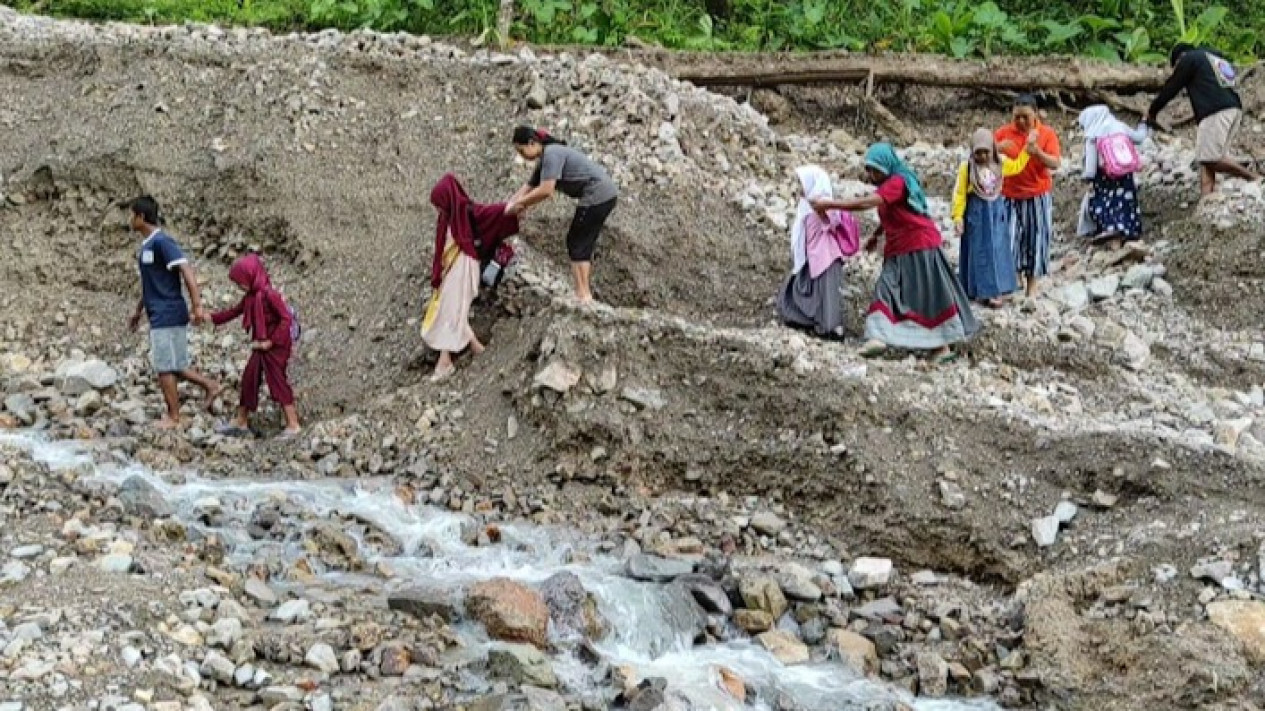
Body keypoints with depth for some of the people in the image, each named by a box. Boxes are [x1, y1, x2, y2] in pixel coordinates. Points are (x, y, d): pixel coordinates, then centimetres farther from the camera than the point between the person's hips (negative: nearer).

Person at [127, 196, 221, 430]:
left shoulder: (162, 242, -15)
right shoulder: (147, 245, 15)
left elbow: (187, 272, -22)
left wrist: (197, 306, -27)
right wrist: (138, 311, 31)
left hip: (167, 314, -9)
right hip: (158, 315, 9)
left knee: (165, 368, -2)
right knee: (173, 366, 12)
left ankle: (173, 417, 6)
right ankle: (210, 386, 18)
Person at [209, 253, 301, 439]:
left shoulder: (269, 294, -19)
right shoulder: (251, 297, 8)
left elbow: (286, 319, -23)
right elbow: (235, 312, 21)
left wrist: (271, 342, -21)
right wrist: (211, 318, 16)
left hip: (275, 347, -9)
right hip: (260, 346, 9)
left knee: (278, 383, -7)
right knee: (248, 380, 12)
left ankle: (293, 425, -2)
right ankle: (241, 422, 23)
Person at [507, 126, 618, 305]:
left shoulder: (552, 154, -16)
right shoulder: (544, 160, 16)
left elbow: (545, 191, -24)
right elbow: (529, 187, 17)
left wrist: (519, 203, -13)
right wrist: (509, 205, 6)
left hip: (597, 196, -10)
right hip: (605, 195, 10)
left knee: (577, 243, -3)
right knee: (584, 243, 16)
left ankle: (584, 295, -4)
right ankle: (584, 292, 20)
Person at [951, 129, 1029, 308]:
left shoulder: (1000, 163, 0)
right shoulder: (967, 167, -11)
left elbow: (1017, 166, 18)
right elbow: (960, 193, -7)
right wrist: (958, 216, -11)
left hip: (996, 211, 4)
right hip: (976, 213, -4)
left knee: (997, 251, 6)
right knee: (979, 252, 2)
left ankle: (994, 290, 13)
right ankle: (980, 291, 7)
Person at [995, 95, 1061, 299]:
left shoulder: (1047, 134, -3)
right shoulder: (1004, 133, 0)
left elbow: (1056, 163, -9)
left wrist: (1037, 152, -27)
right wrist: (998, 148, -20)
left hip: (1037, 196, -1)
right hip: (1010, 196, 1)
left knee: (1036, 238, 3)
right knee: (1009, 237, -4)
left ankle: (1032, 287, 13)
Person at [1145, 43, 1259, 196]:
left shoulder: (1189, 58, 8)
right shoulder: (1218, 59, 32)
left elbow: (1170, 88, 8)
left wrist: (1151, 112, 19)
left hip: (1216, 112, -9)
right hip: (1234, 109, 9)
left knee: (1210, 159, -11)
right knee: (1207, 159, 6)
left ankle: (1254, 178, -12)